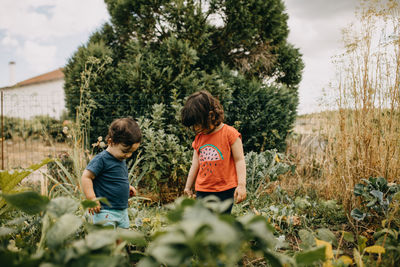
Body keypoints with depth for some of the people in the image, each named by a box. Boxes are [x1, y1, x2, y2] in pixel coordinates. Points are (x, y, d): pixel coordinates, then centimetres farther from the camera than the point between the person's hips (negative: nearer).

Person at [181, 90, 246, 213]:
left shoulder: (230, 133, -8)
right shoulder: (199, 137, 9)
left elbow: (239, 160, -7)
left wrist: (241, 185, -15)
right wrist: (188, 186, 21)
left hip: (225, 190, -5)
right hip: (202, 191, 5)